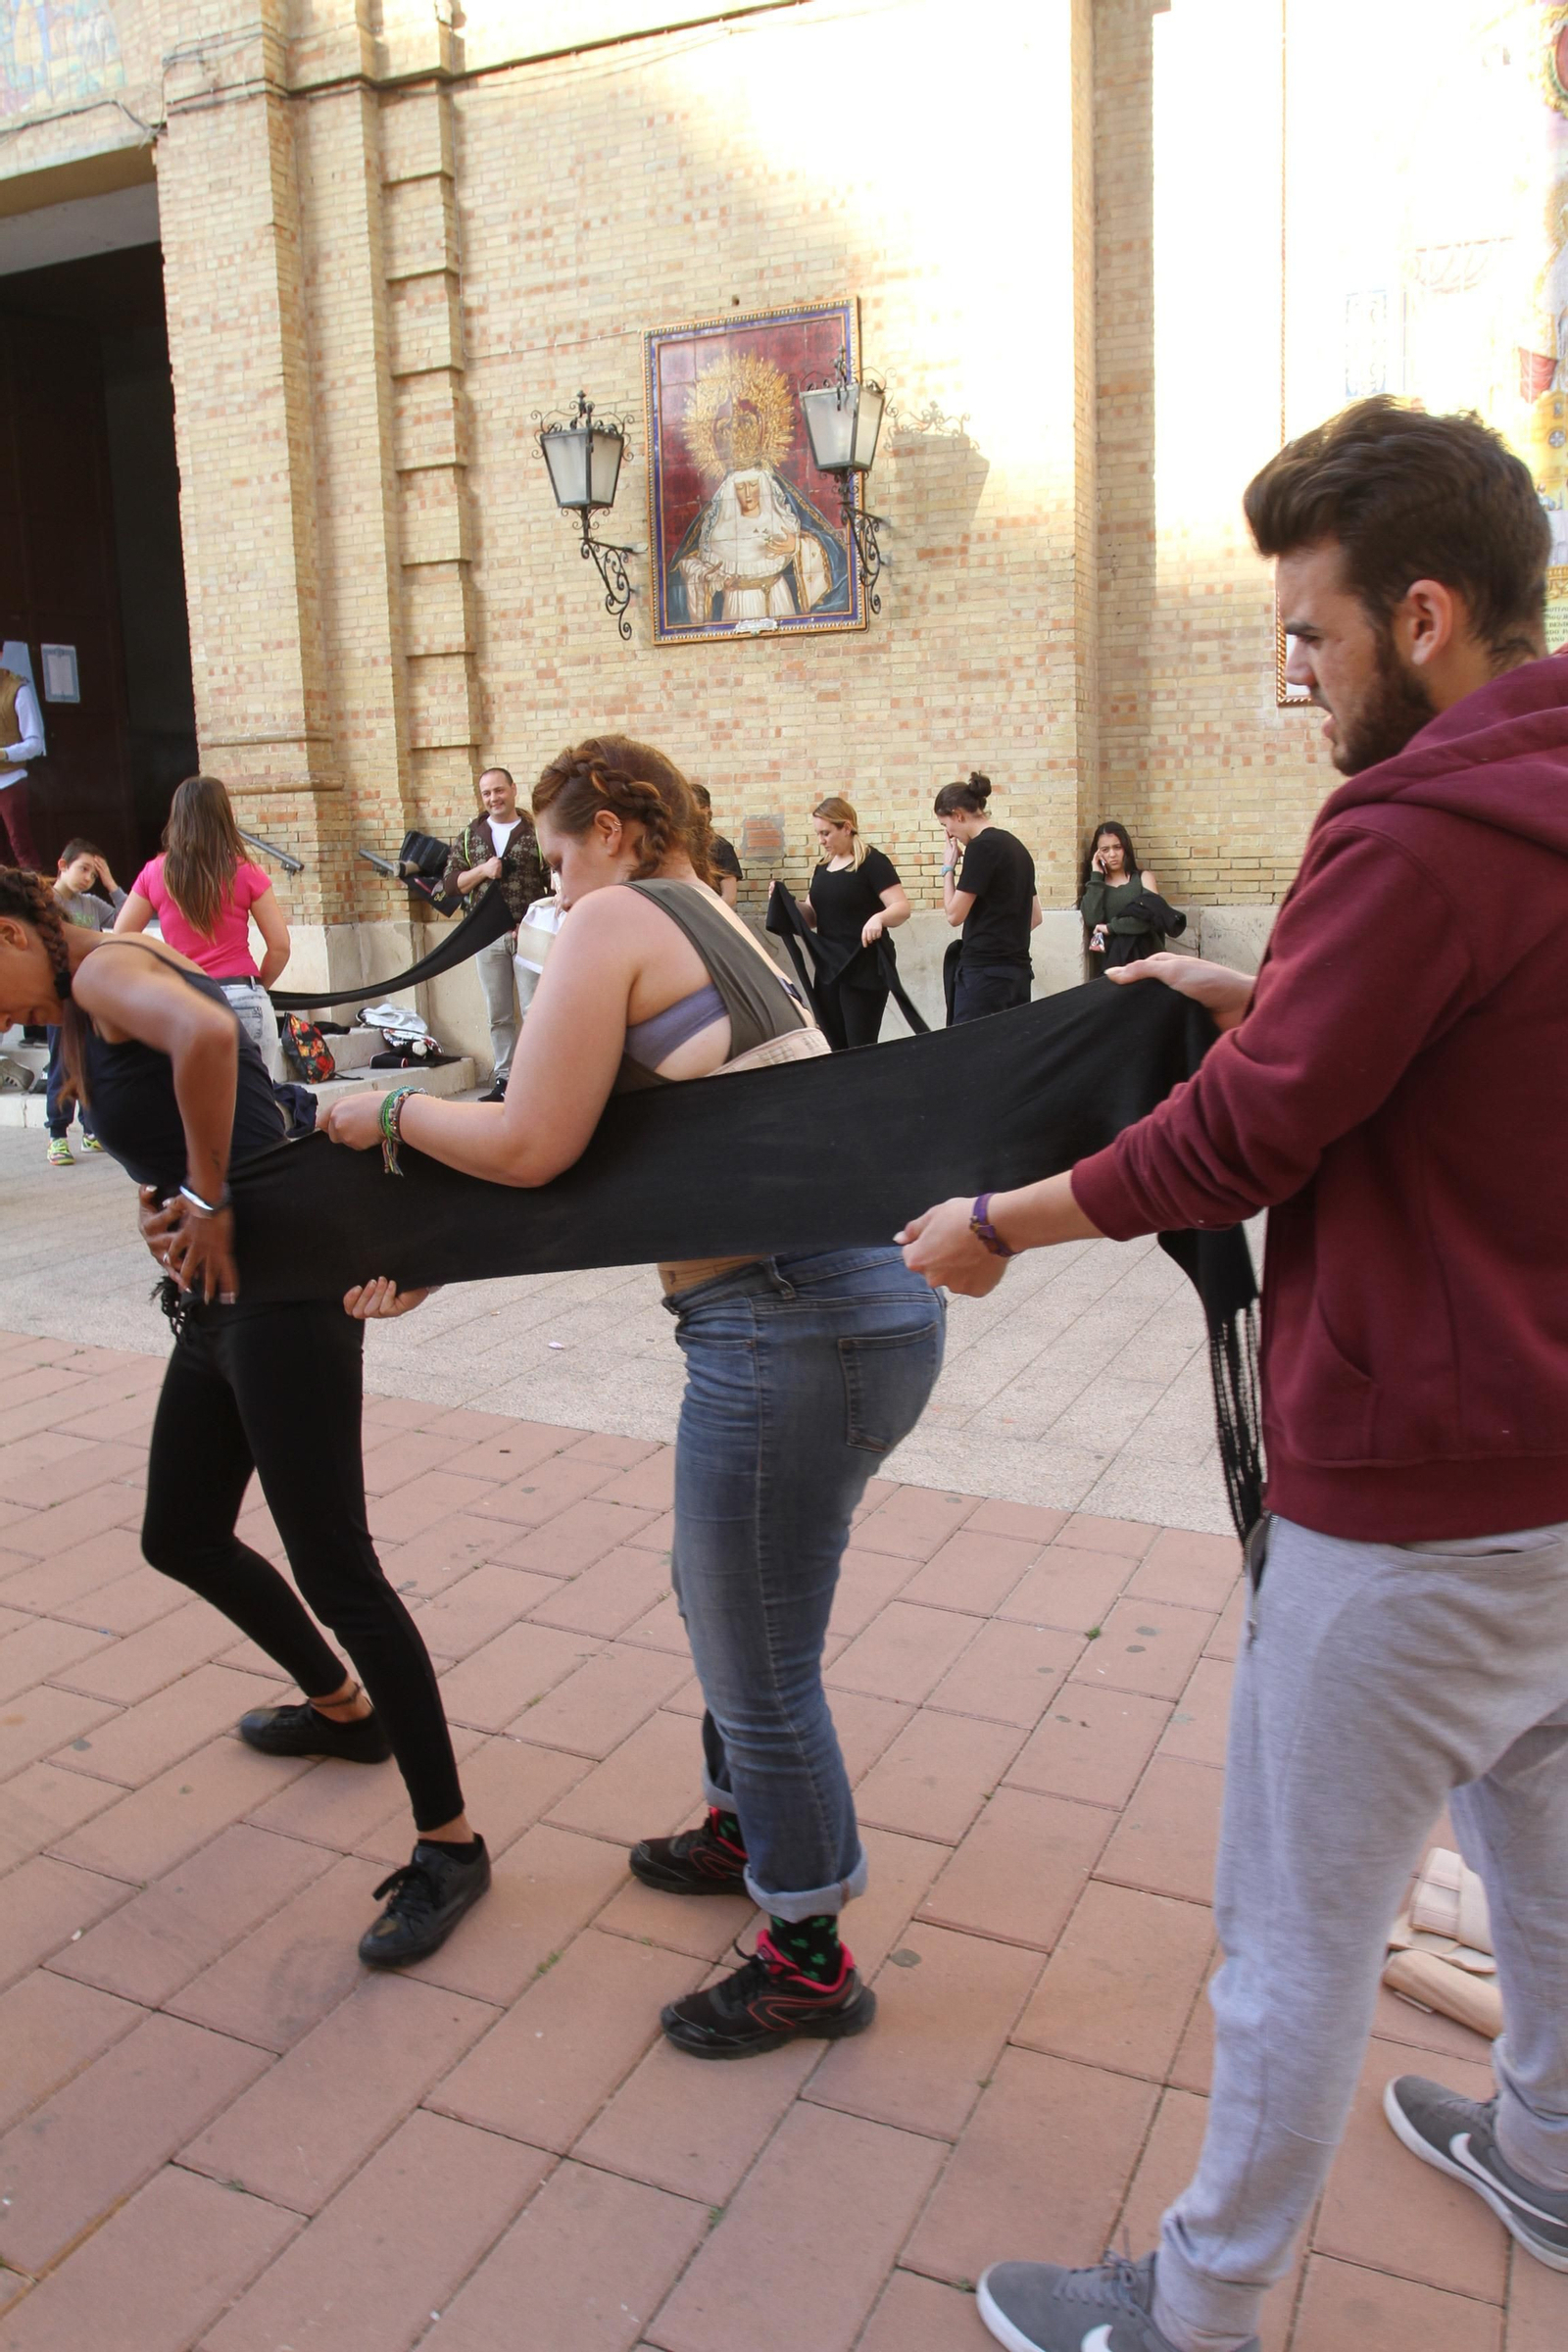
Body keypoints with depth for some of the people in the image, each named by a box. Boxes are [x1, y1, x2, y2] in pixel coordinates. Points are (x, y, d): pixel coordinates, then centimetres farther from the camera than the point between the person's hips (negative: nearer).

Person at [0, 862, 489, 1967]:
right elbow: (167, 1147, 16)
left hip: (284, 1288, -10)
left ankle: (450, 1844, 6)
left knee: (334, 1570, -7)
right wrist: (169, 1215, -7)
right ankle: (344, 1708, 45)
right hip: (220, 1302, 10)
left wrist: (208, 1200, -23)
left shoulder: (106, 969, -10)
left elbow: (206, 1030, -33)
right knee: (182, 1539, 22)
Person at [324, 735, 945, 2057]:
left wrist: (395, 1117, 6)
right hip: (882, 1299, 10)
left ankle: (810, 1963, 27)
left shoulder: (616, 919, -5)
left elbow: (531, 1147, -12)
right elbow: (614, 1154, 21)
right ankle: (745, 1830, 50)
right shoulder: (723, 931, 22)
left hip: (788, 1327, -10)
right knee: (721, 1592, 28)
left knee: (761, 1667, 7)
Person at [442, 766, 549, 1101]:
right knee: (498, 1015, 9)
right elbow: (451, 884, 7)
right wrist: (482, 870, -9)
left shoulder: (536, 832, -1)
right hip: (488, 936, 4)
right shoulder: (470, 834, 9)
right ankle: (504, 1079, 16)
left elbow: (556, 884, -4)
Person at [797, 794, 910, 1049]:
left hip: (864, 970, -7)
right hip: (828, 970, 7)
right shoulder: (823, 867, 13)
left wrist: (879, 918, -37)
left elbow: (902, 908, -16)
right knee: (833, 1050, 9)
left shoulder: (872, 862, -9)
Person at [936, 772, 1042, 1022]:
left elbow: (954, 915, -10)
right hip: (1017, 971, 9)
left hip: (984, 973, -9)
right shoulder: (1015, 845, 14)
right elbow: (1036, 917, 20)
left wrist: (949, 867, 0)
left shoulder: (982, 846, -12)